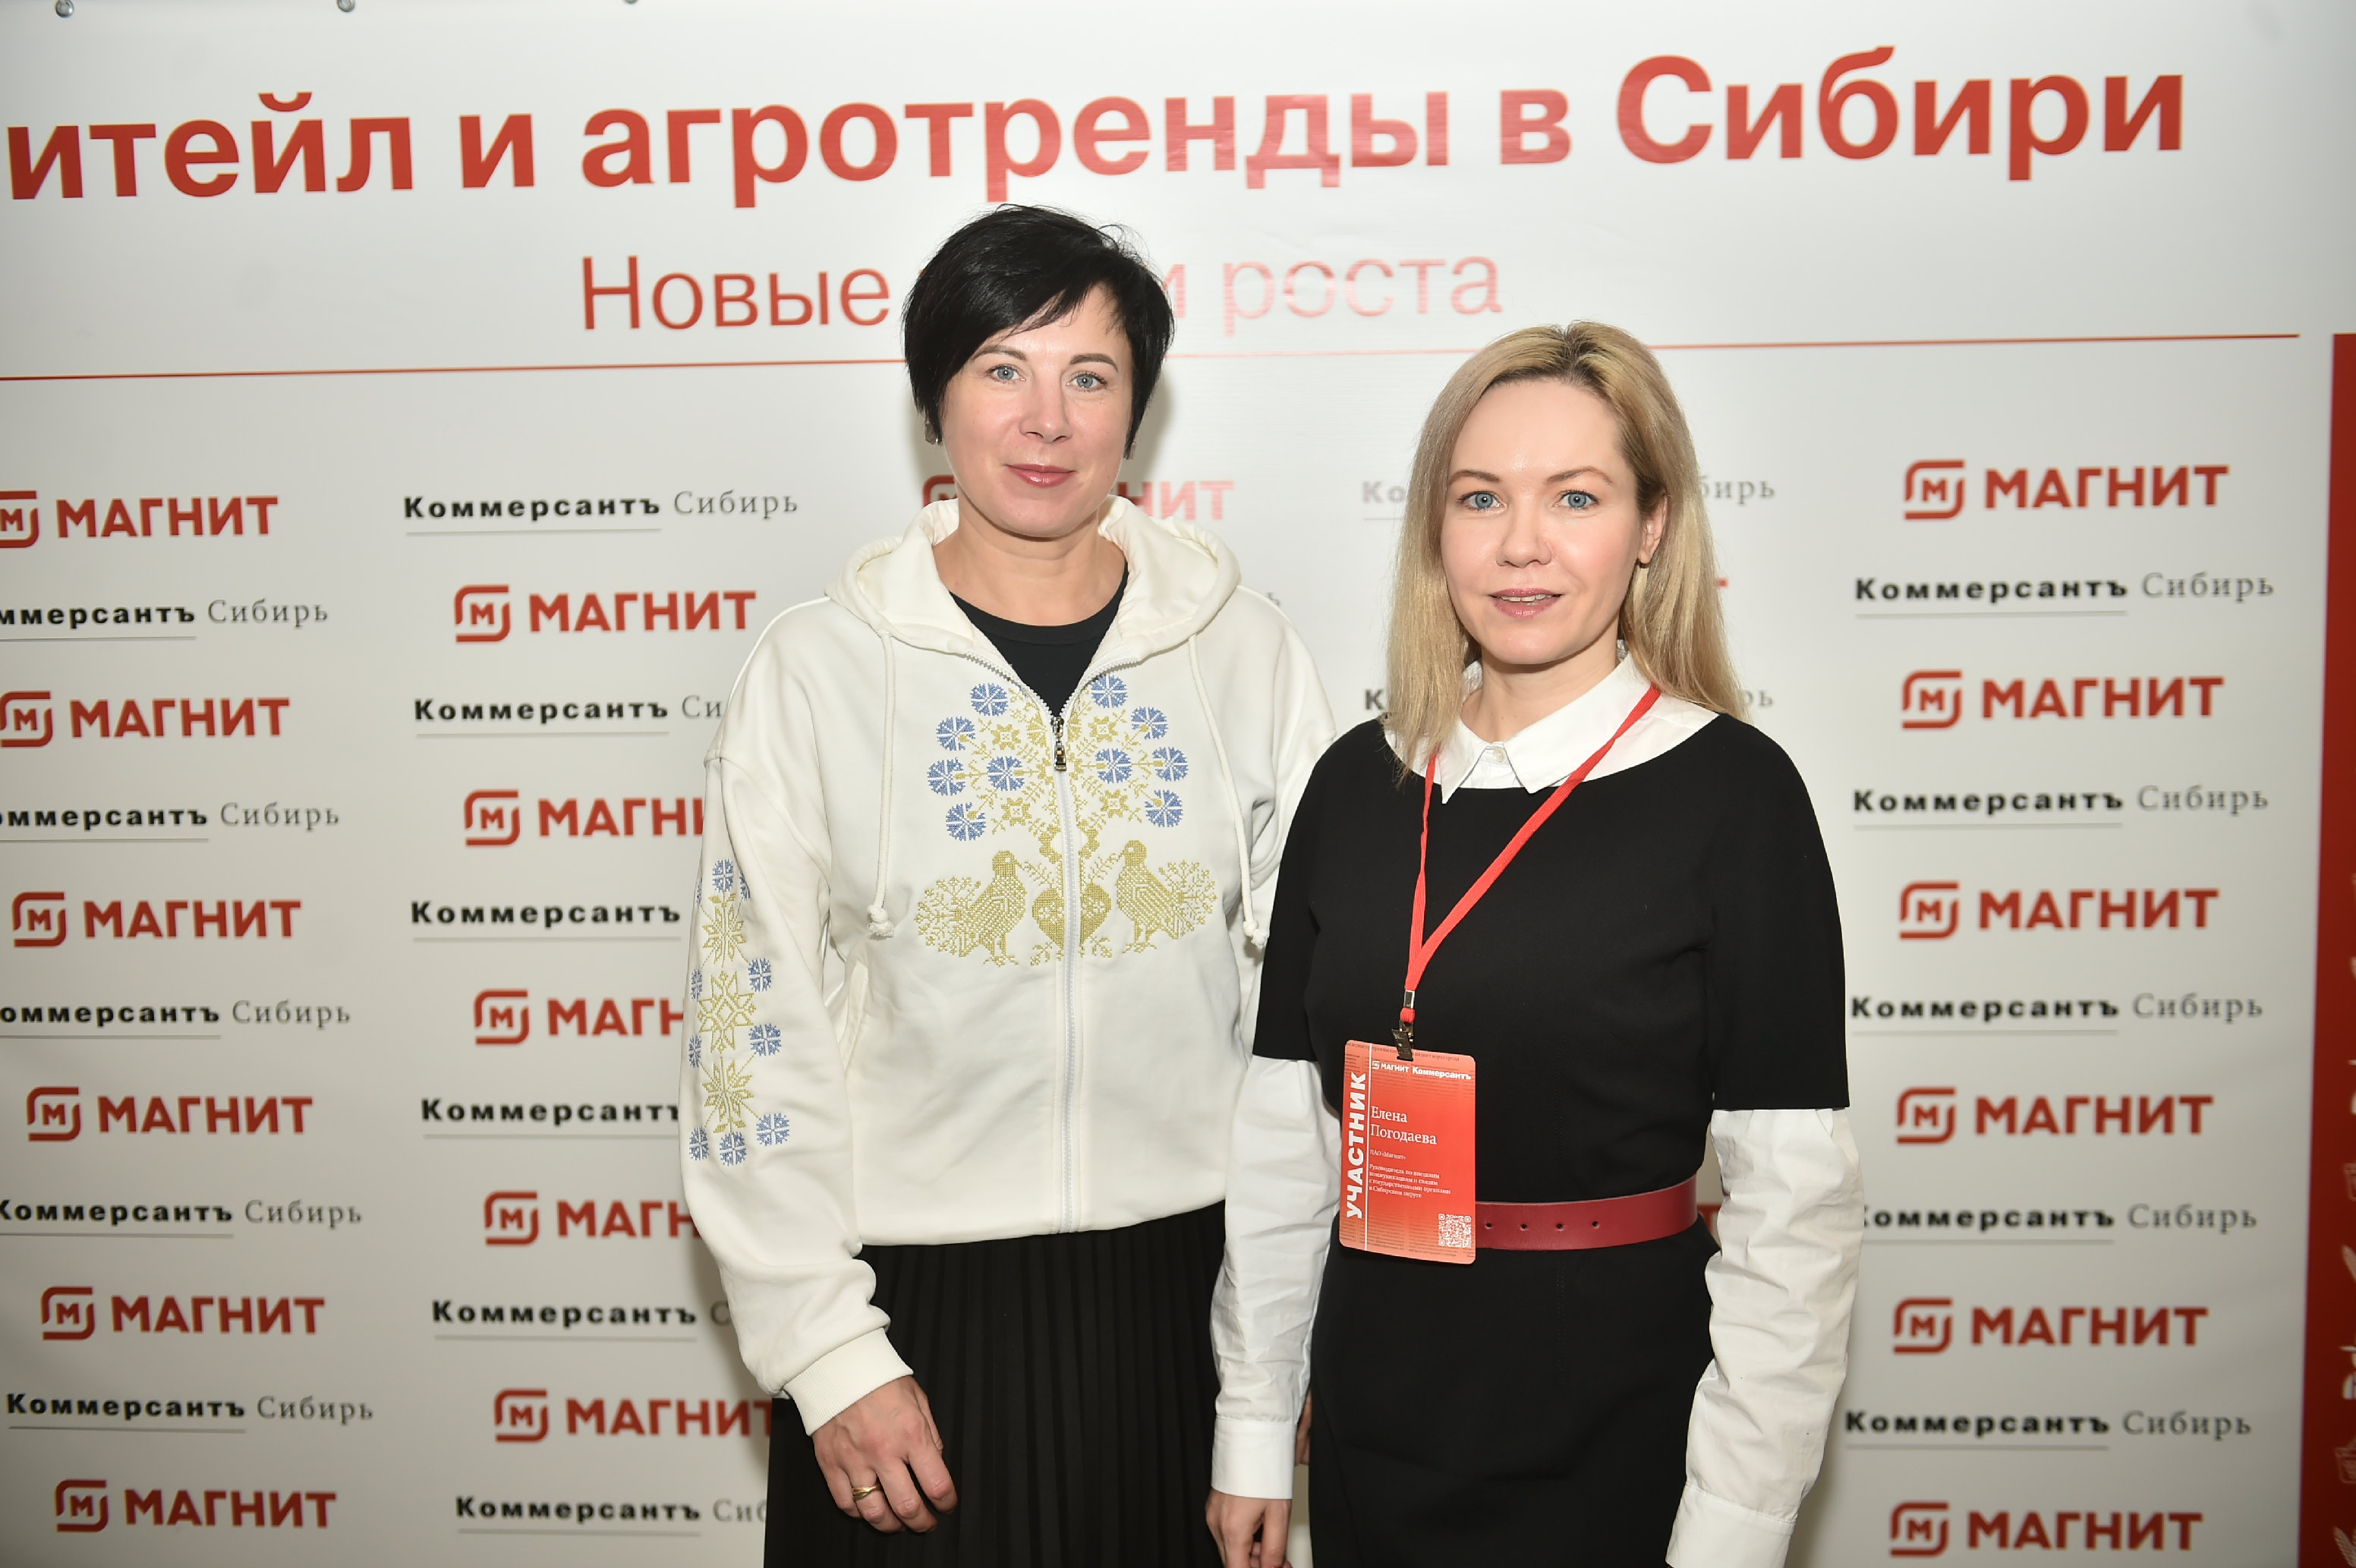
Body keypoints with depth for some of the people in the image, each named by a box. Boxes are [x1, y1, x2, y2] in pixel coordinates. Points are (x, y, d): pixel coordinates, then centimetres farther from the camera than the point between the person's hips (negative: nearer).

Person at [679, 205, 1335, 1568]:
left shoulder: (1247, 652, -1)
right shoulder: (820, 666, -5)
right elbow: (754, 1030, -4)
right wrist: (831, 1358, -6)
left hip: (1180, 1292, 2)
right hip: (917, 1301, -1)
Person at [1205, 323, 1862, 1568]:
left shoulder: (1730, 791, -12)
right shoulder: (1358, 781, 0)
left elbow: (1796, 1207, -12)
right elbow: (1283, 1130, 4)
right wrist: (1252, 1427, 6)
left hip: (1613, 1430, -3)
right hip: (1370, 1420, 4)